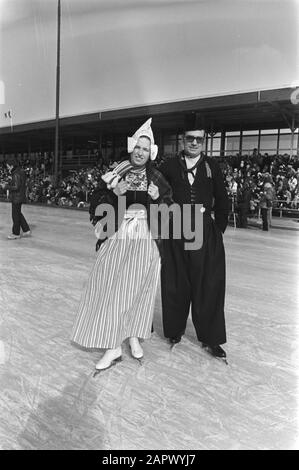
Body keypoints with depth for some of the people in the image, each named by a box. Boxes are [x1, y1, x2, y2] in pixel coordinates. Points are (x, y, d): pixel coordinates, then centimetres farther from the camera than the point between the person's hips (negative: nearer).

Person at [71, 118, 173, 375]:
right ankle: (113, 346, 10)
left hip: (145, 240, 1)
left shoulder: (157, 177, 6)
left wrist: (158, 197, -13)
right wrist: (114, 193, -14)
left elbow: (169, 208, 6)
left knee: (139, 288, 7)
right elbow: (96, 204, 2)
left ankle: (134, 336, 28)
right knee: (111, 289, -2)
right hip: (116, 238, 0)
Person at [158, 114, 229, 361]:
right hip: (176, 234, 0)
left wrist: (219, 229, 5)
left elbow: (222, 202, 8)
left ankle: (211, 338, 17)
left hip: (206, 235, 1)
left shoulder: (212, 167, 5)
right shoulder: (169, 166, 3)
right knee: (175, 285, 7)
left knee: (208, 286, 3)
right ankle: (175, 330, 26)